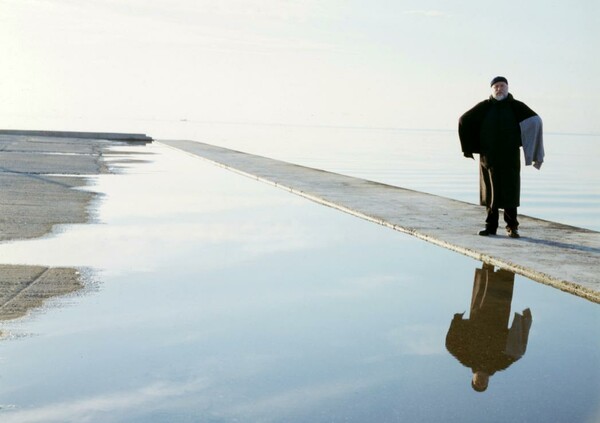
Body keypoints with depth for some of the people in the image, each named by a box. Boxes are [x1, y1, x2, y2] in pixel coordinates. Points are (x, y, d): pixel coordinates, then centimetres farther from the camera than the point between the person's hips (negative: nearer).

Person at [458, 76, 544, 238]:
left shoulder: (517, 106, 0)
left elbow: (535, 120, -9)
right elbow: (464, 120, 7)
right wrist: (470, 146, 3)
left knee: (510, 191, -1)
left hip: (510, 157, -1)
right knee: (490, 191, 5)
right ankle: (491, 226, 12)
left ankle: (512, 226, 8)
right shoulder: (484, 107, 3)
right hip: (489, 157, 1)